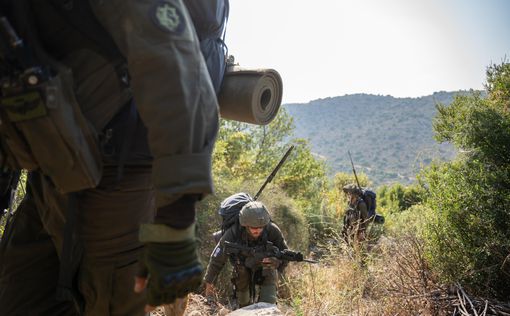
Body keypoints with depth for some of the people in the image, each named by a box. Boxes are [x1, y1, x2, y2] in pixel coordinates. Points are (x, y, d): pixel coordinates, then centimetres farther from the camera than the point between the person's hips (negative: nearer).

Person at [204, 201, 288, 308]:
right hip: (243, 271, 1)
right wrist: (209, 282, -8)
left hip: (266, 270, 0)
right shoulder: (233, 233, -34)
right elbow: (217, 258, -19)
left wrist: (277, 261, -43)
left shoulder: (272, 230, -32)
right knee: (244, 306, 14)